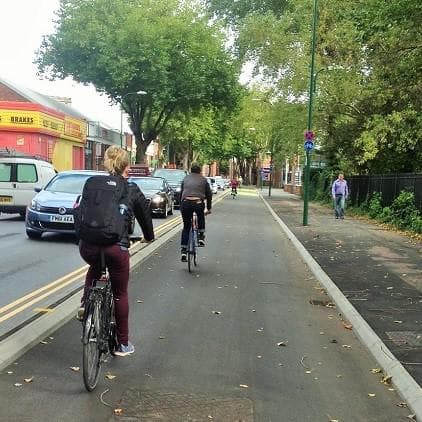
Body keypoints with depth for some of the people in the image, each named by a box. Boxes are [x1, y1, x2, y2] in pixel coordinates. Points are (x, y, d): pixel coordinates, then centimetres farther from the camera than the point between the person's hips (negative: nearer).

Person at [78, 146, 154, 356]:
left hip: (88, 246, 3)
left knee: (95, 268, 38)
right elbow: (144, 214, 14)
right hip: (116, 247, -3)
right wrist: (149, 236, 33)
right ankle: (122, 343, 23)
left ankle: (86, 304, 18)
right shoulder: (132, 190, 3)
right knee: (120, 294, 14)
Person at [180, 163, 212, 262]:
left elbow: (181, 193, 27)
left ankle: (183, 251, 9)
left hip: (185, 203, 1)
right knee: (201, 217, 34)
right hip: (198, 203, -1)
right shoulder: (203, 180, 20)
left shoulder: (185, 179, 24)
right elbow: (209, 195, 22)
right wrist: (209, 208, 32)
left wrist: (181, 206, 37)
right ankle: (201, 236, 24)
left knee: (186, 227, 14)